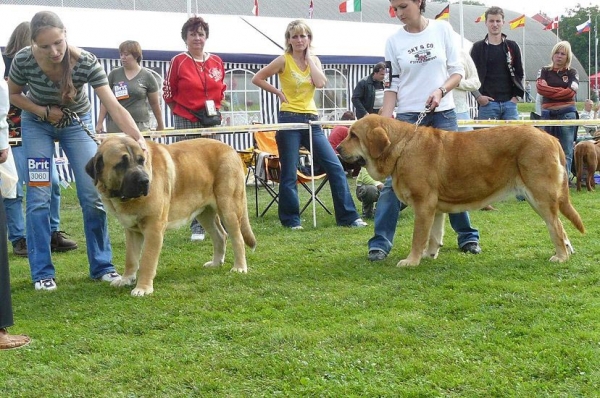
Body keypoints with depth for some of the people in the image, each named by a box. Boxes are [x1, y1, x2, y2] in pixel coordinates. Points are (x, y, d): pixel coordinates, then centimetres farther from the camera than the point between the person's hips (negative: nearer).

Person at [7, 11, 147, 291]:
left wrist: (138, 138, -49)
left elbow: (113, 105, -35)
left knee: (93, 195, -6)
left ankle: (101, 266, 7)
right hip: (37, 124, 0)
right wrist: (43, 111, -22)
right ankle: (42, 272, 2)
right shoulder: (23, 60, -26)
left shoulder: (86, 62, -30)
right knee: (38, 197, -7)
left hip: (77, 123, 0)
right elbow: (13, 94, -6)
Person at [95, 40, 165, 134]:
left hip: (140, 124, -1)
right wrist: (100, 122, 4)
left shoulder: (147, 76, 5)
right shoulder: (114, 74, 9)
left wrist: (160, 125, 15)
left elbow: (154, 103, 11)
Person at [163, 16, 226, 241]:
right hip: (186, 123, -3)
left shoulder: (217, 62, 8)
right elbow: (168, 93, 4)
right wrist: (182, 112, 6)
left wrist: (215, 108, 11)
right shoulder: (179, 62, -3)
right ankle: (196, 225, 2)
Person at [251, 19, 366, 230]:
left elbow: (321, 83, -9)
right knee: (289, 173, -1)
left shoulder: (314, 60, 9)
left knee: (335, 167, -1)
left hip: (311, 120, 4)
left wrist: (309, 57, -4)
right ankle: (291, 219, 12)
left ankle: (348, 216, 3)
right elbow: (257, 78, -1)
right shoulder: (284, 60, -3)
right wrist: (278, 92, -4)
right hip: (289, 120, -4)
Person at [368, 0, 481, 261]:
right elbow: (393, 87, 1)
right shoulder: (394, 41, 1)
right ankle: (380, 242, -2)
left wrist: (441, 90, -17)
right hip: (407, 117, 0)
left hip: (443, 114, 0)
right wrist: (382, 123, -10)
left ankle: (467, 236, 20)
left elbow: (458, 71, 2)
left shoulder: (442, 29, 0)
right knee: (394, 180, -6)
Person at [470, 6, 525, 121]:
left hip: (509, 103, 2)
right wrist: (478, 96, -8)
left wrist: (517, 95, 2)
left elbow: (519, 73, 13)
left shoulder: (512, 47, 10)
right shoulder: (478, 48, 4)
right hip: (488, 103, -2)